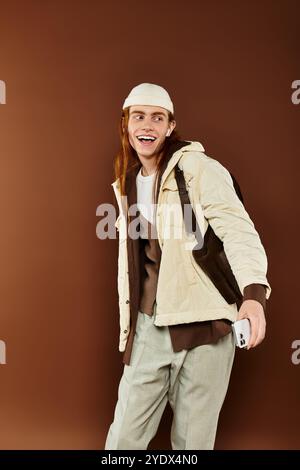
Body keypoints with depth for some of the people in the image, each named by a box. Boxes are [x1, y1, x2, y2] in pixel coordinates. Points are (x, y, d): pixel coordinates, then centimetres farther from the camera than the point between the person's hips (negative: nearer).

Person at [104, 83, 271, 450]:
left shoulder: (199, 168, -6)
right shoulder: (128, 184, 14)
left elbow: (238, 230, -18)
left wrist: (253, 292, -36)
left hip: (202, 324, -5)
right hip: (148, 327, 5)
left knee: (193, 440, 5)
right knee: (124, 439, 4)